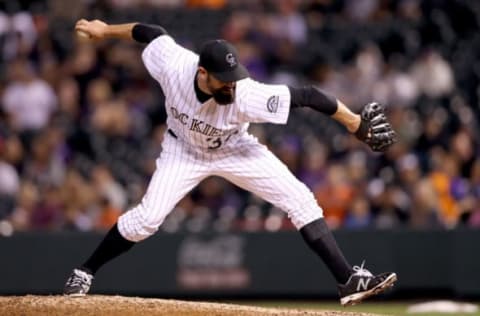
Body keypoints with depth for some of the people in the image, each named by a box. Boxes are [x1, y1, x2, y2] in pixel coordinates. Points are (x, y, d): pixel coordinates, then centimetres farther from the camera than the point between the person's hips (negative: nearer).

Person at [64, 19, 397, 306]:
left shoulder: (246, 96, -40)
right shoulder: (173, 64, -35)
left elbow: (307, 96, -38)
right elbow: (153, 33, -13)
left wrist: (356, 123, -37)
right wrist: (106, 30, 2)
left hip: (233, 150, 0)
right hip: (184, 150, 0)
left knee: (300, 200, -13)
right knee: (147, 217, -13)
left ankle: (350, 280, -10)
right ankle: (84, 273, 8)